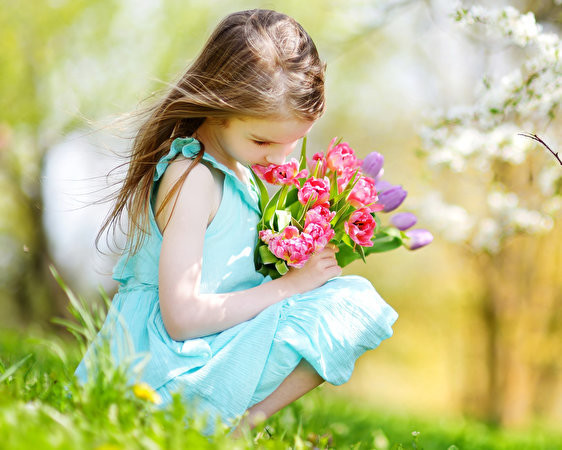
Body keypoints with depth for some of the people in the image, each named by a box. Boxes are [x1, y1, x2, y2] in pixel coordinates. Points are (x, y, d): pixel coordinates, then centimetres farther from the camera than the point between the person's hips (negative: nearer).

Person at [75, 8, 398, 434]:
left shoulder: (233, 168, 11)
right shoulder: (192, 179, -20)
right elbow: (181, 316, -25)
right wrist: (288, 285, -18)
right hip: (172, 369, -10)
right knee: (354, 300, -15)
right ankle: (243, 423, -13)